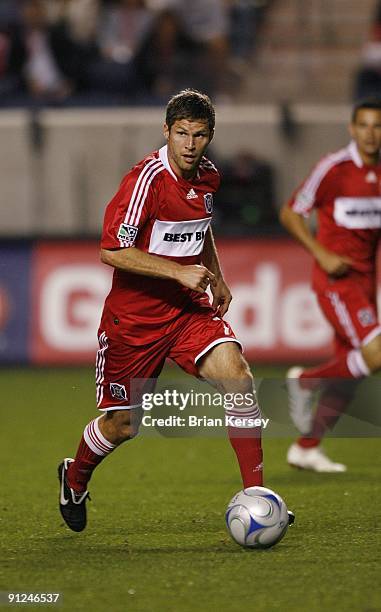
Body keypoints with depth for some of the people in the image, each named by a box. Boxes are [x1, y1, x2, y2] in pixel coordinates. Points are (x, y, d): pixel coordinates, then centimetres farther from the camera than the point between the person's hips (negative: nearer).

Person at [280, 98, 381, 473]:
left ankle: (307, 448, 21)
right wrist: (322, 254, -15)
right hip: (336, 280, -7)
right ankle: (304, 382, 2)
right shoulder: (334, 168, -12)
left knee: (349, 377, 8)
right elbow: (290, 213, -6)